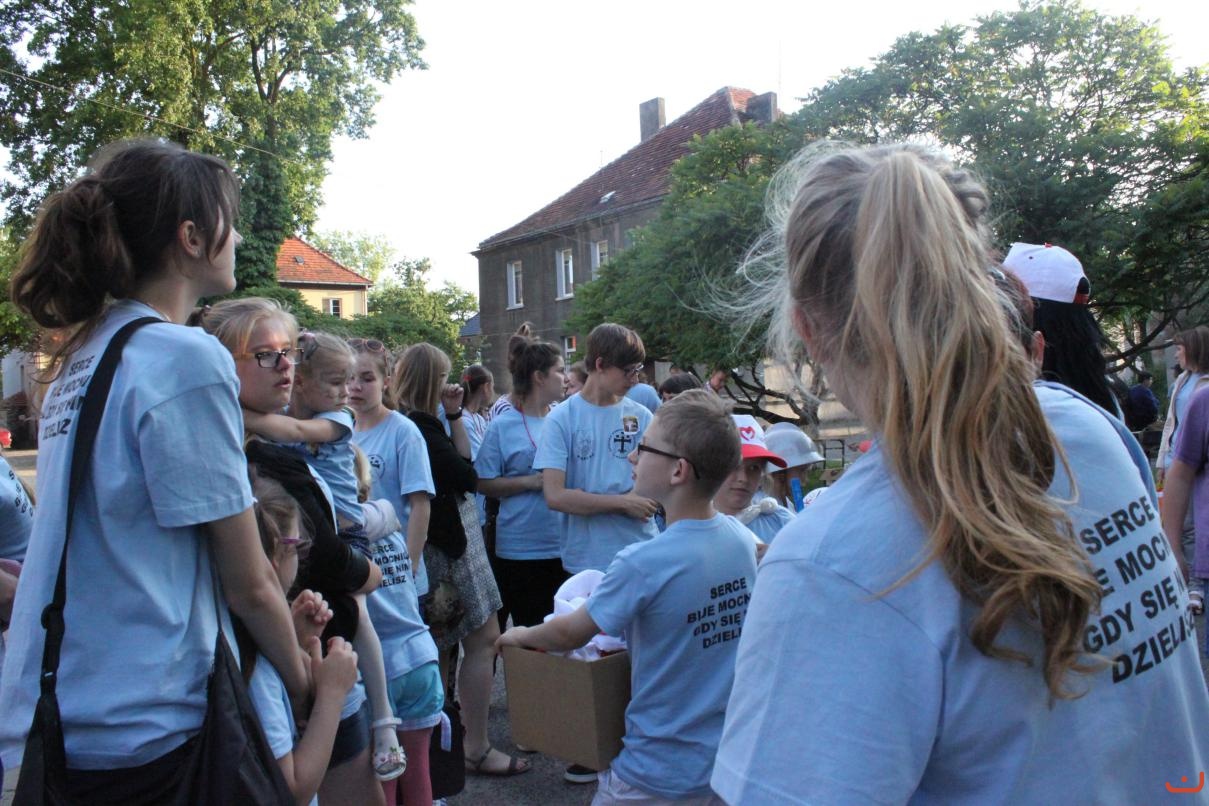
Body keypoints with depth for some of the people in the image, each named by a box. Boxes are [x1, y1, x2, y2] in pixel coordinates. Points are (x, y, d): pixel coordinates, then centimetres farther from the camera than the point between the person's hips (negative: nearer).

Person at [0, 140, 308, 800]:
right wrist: (306, 686, 1)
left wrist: (288, 615, 15)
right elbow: (249, 585, -15)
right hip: (131, 733, -8)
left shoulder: (83, 354, 7)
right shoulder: (188, 357, -18)